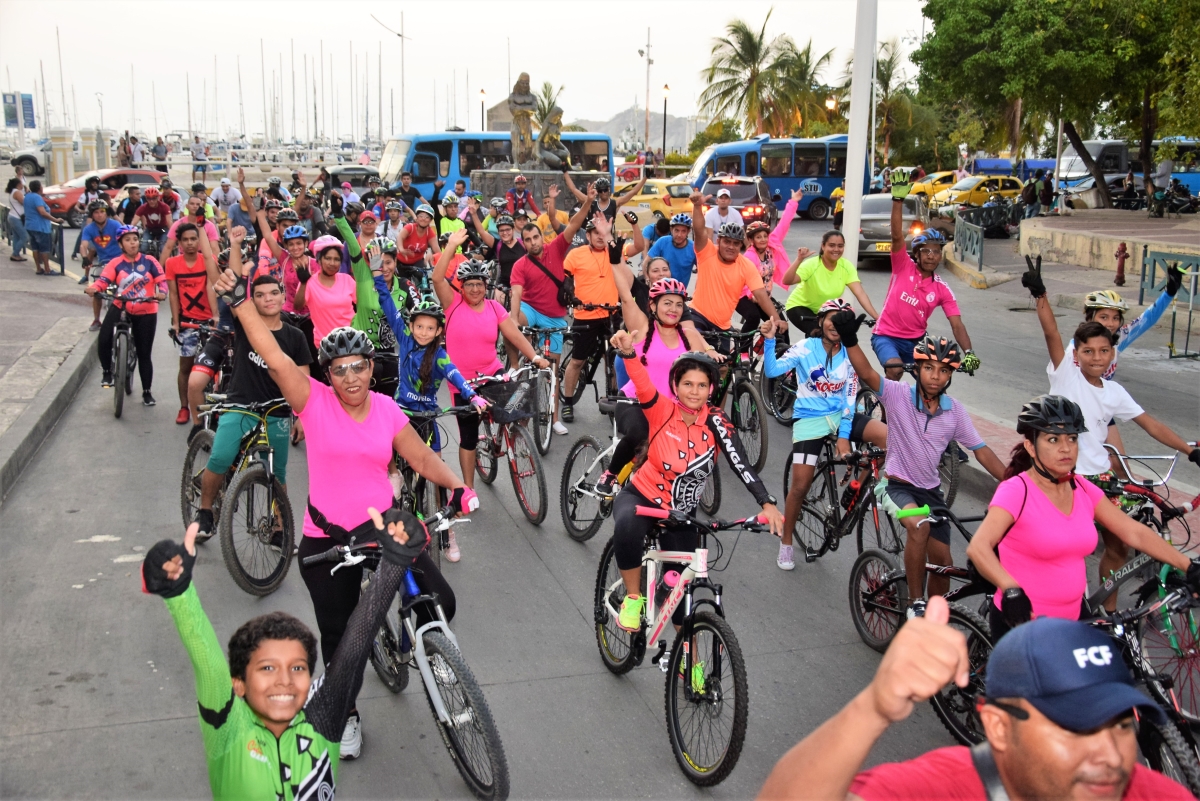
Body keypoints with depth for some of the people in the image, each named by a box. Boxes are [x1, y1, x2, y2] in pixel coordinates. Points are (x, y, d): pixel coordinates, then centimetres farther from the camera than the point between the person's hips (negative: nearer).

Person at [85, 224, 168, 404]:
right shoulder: (115, 264, -4)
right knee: (104, 341, -19)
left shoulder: (149, 261, -3)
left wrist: (162, 293, -31)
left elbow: (162, 280, -11)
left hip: (146, 312, 0)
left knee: (144, 354, 6)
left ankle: (147, 392, 21)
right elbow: (103, 280, -15)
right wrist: (93, 288, -37)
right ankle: (107, 371, 11)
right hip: (120, 308, 0)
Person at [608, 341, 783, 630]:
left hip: (680, 512, 3)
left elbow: (740, 462, -27)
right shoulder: (663, 411, -17)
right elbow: (642, 385, -37)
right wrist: (628, 353, -58)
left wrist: (766, 503, -41)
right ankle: (633, 598, -13)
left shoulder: (715, 421, -15)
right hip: (641, 497, -2)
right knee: (627, 527, -37)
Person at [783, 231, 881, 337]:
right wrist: (799, 260, -53)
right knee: (818, 332, -29)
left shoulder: (846, 266, -15)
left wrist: (876, 317, -33)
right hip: (800, 307, -5)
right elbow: (786, 281, -40)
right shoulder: (812, 265, -27)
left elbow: (860, 293, -23)